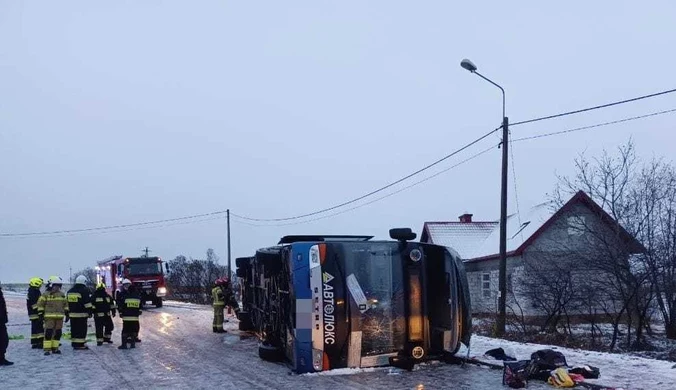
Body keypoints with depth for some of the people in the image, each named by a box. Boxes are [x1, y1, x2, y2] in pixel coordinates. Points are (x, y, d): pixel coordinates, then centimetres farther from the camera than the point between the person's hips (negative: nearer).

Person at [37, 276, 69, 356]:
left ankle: (55, 348, 16)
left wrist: (67, 314, 15)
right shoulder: (46, 294, -3)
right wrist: (41, 314, -6)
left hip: (59, 317, 5)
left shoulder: (62, 294, 13)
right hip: (49, 317, -5)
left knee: (58, 333, 7)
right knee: (48, 332, -10)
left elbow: (65, 304, 19)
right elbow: (40, 304, -2)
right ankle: (47, 349, -7)